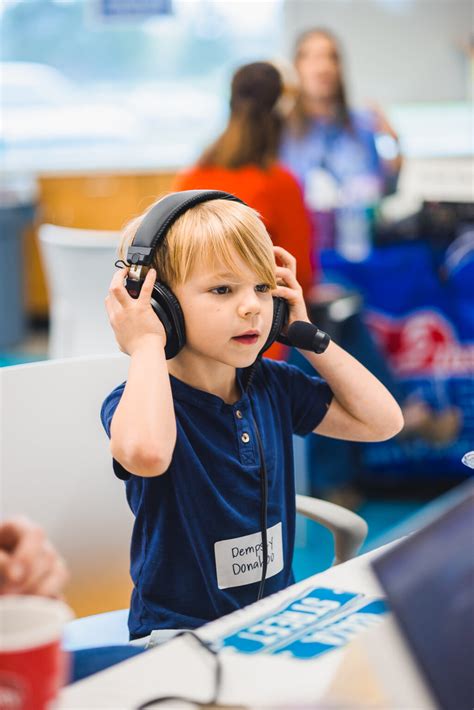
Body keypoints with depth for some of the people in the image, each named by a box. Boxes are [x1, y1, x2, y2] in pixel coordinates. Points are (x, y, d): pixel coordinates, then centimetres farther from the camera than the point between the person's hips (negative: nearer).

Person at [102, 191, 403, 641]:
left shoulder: (272, 386, 6)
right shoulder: (138, 402, -15)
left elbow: (382, 421, 5)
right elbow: (148, 452, -40)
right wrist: (146, 346, -25)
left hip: (281, 617, 5)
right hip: (180, 634, -5)